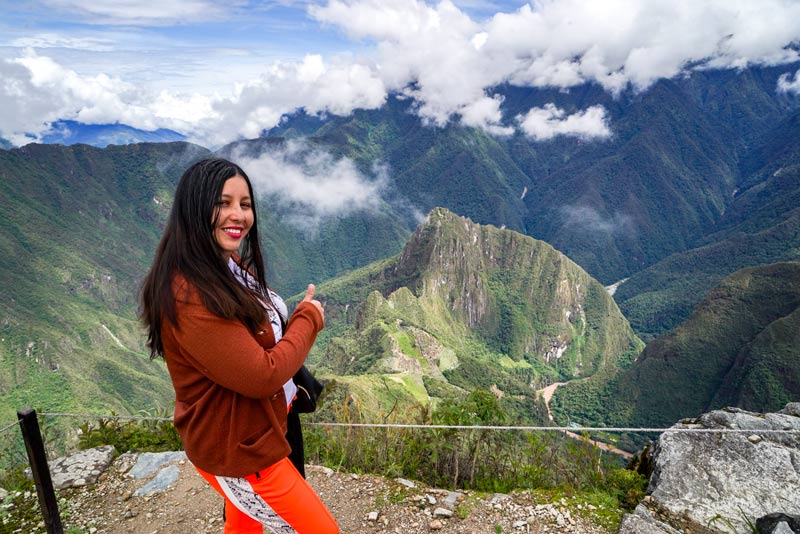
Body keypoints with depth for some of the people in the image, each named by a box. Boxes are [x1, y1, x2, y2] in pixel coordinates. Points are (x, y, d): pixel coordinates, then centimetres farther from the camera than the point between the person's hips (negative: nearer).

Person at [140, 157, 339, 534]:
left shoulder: (232, 266, 1)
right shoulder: (189, 295, -30)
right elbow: (262, 376, -28)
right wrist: (309, 318, -15)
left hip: (248, 433, 9)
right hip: (236, 449, -8)